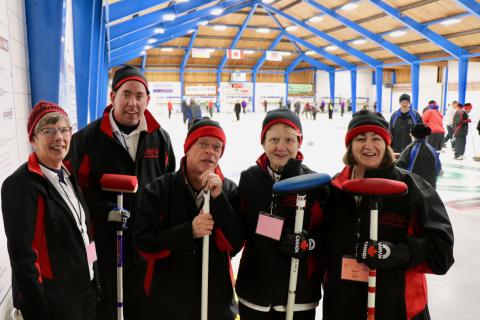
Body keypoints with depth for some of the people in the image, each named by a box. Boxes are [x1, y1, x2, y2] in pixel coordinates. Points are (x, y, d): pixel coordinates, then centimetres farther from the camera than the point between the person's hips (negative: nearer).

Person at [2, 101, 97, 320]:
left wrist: (92, 283, 11)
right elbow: (22, 257, -20)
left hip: (84, 290, 7)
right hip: (52, 301, -7)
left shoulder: (68, 174, 5)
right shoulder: (21, 185, -19)